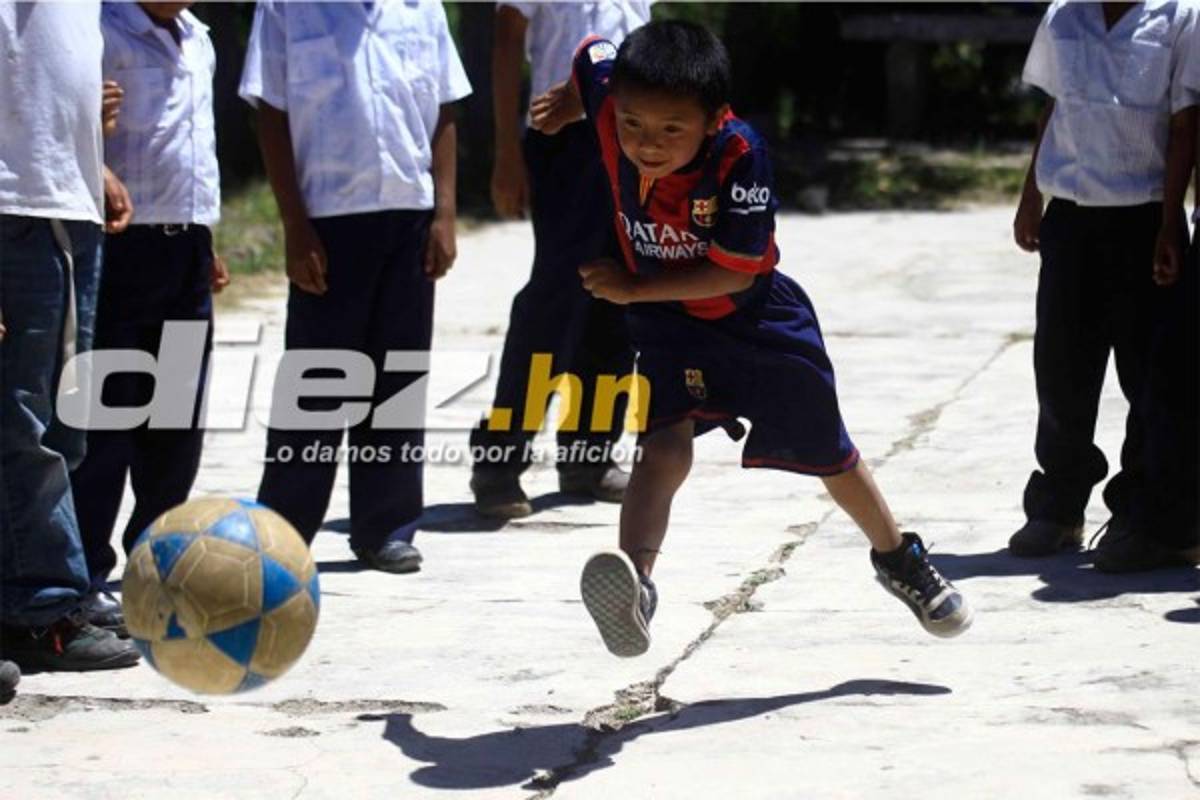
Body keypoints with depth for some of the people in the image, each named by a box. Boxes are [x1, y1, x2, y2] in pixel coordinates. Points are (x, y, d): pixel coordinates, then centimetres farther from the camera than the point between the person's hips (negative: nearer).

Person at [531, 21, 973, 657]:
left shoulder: (739, 155, -35)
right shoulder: (607, 90, -24)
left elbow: (734, 272, -30)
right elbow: (591, 57, 0)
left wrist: (634, 287, -29)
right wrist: (563, 106, 13)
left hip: (758, 319, -2)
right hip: (667, 323, 2)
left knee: (829, 455, 18)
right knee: (665, 446, -26)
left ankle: (898, 560, 44)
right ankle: (634, 584, -43)